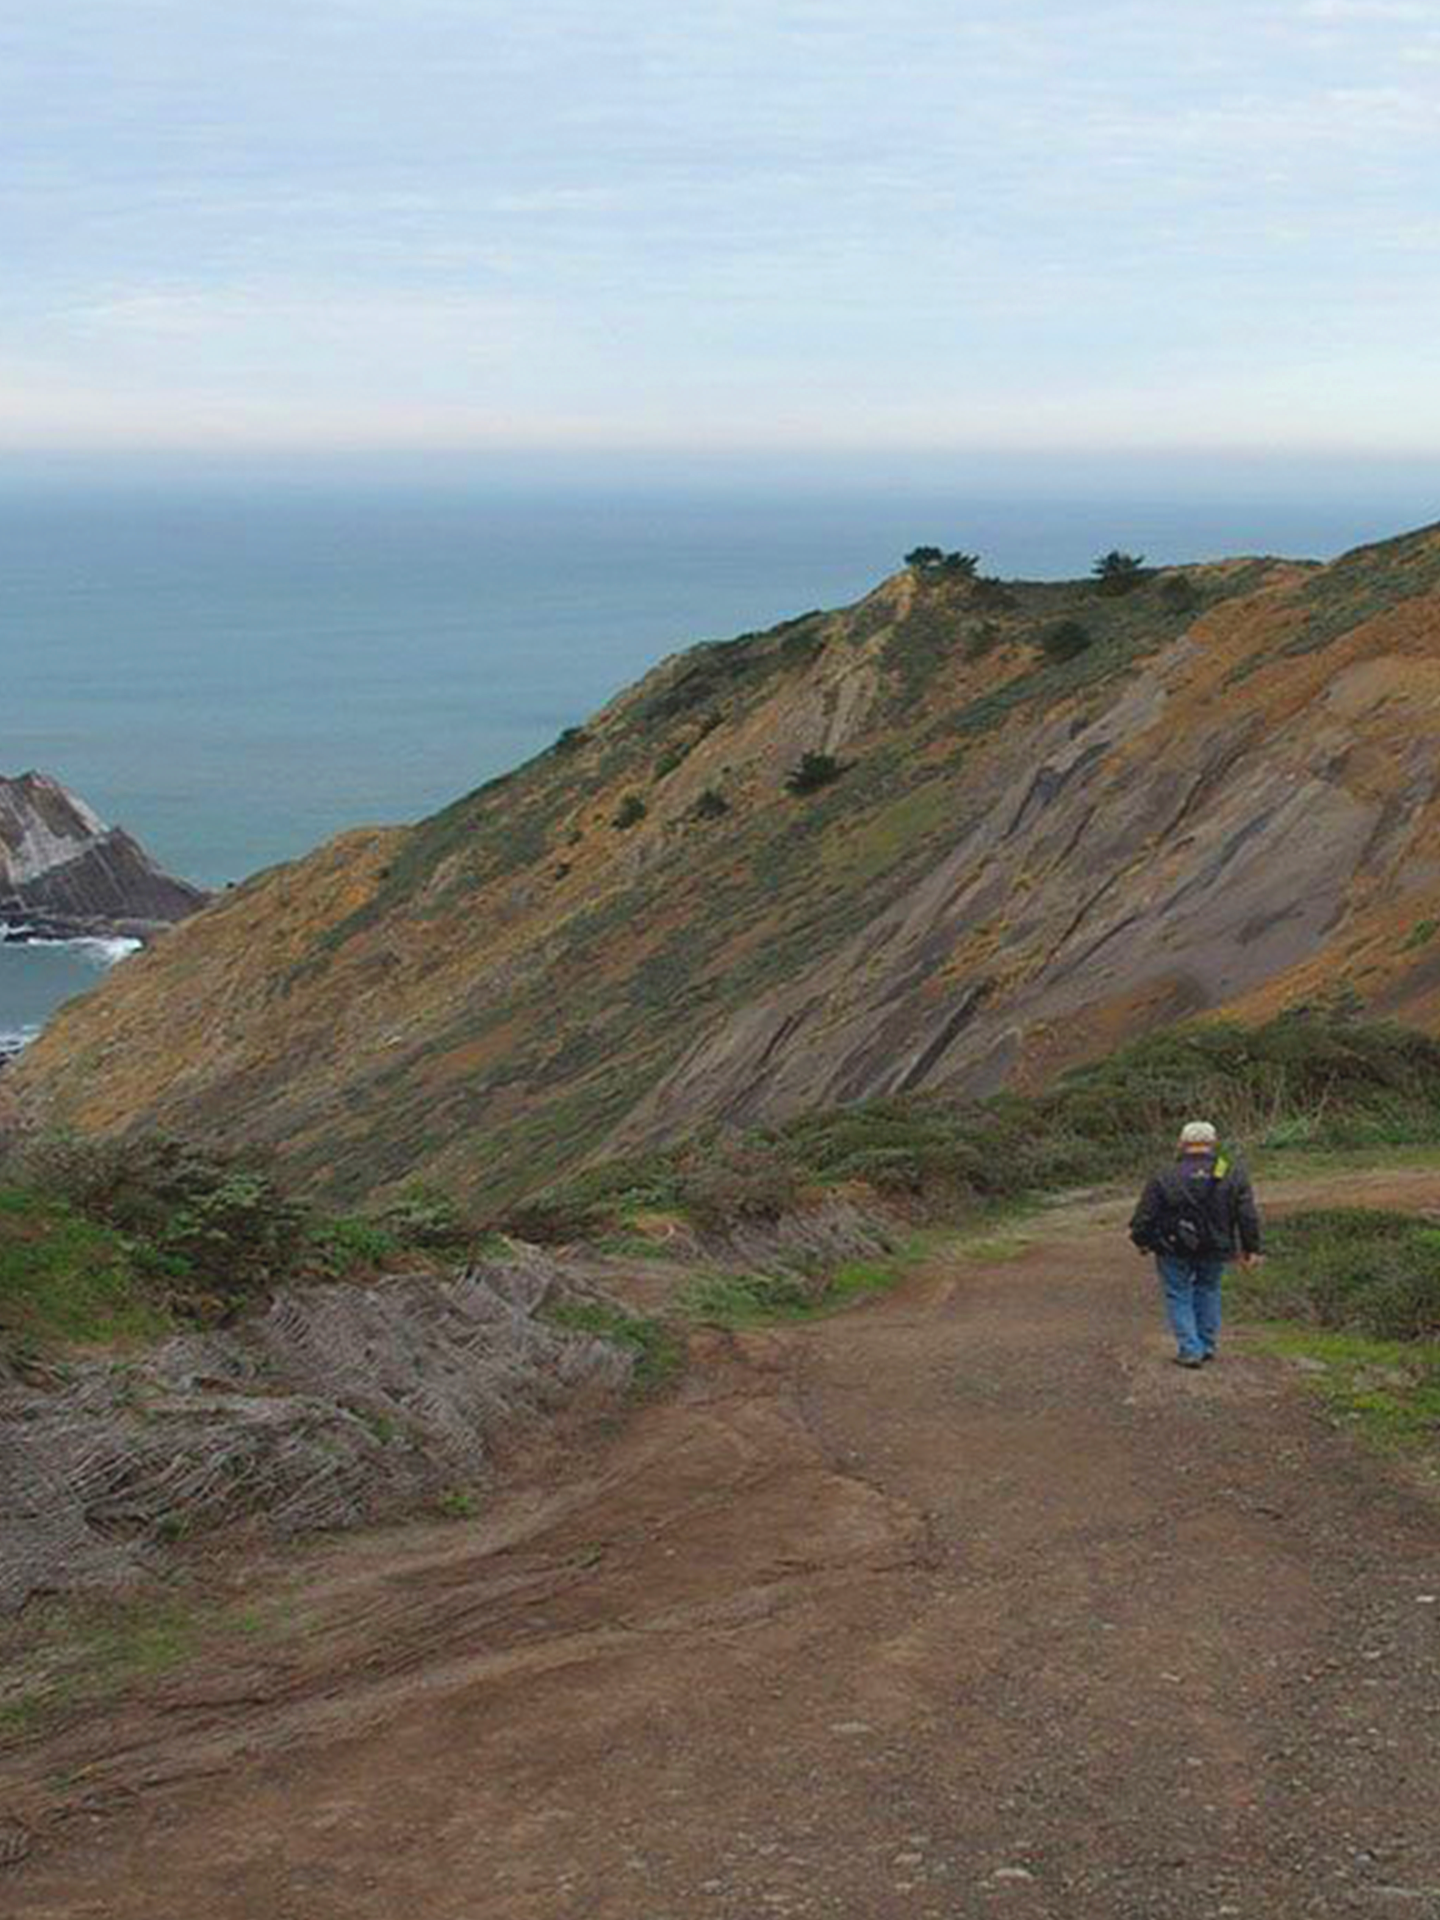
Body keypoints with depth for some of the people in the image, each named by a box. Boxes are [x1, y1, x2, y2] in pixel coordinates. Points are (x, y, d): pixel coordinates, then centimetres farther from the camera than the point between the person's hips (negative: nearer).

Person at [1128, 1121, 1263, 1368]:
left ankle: (1190, 1350, 2)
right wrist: (1251, 1249, 5)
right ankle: (1207, 1346, 23)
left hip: (1174, 1251, -2)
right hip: (1215, 1251, 2)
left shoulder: (1164, 1179, -10)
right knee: (1208, 1291, 21)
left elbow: (1144, 1217, -5)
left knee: (1178, 1296, 9)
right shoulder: (1233, 1176, -5)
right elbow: (1249, 1217, -3)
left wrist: (1142, 1241, 12)